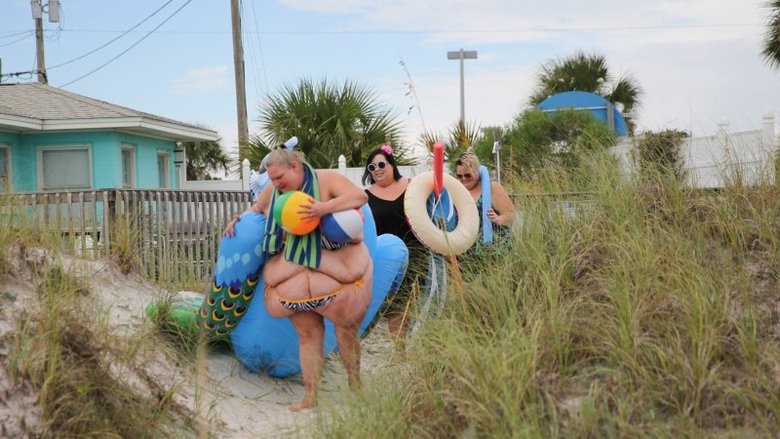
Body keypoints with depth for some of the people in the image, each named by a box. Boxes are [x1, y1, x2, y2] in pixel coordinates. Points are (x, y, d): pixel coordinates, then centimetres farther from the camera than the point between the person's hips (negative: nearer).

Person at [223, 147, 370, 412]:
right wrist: (237, 221, 2)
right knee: (307, 335, 9)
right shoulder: (272, 191, 5)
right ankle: (310, 397, 15)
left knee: (346, 330, 7)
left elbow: (360, 196, -23)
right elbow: (254, 212, 23)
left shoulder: (325, 180, -11)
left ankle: (355, 387, 25)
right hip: (294, 279, 4)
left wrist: (325, 208, -35)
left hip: (334, 273, -4)